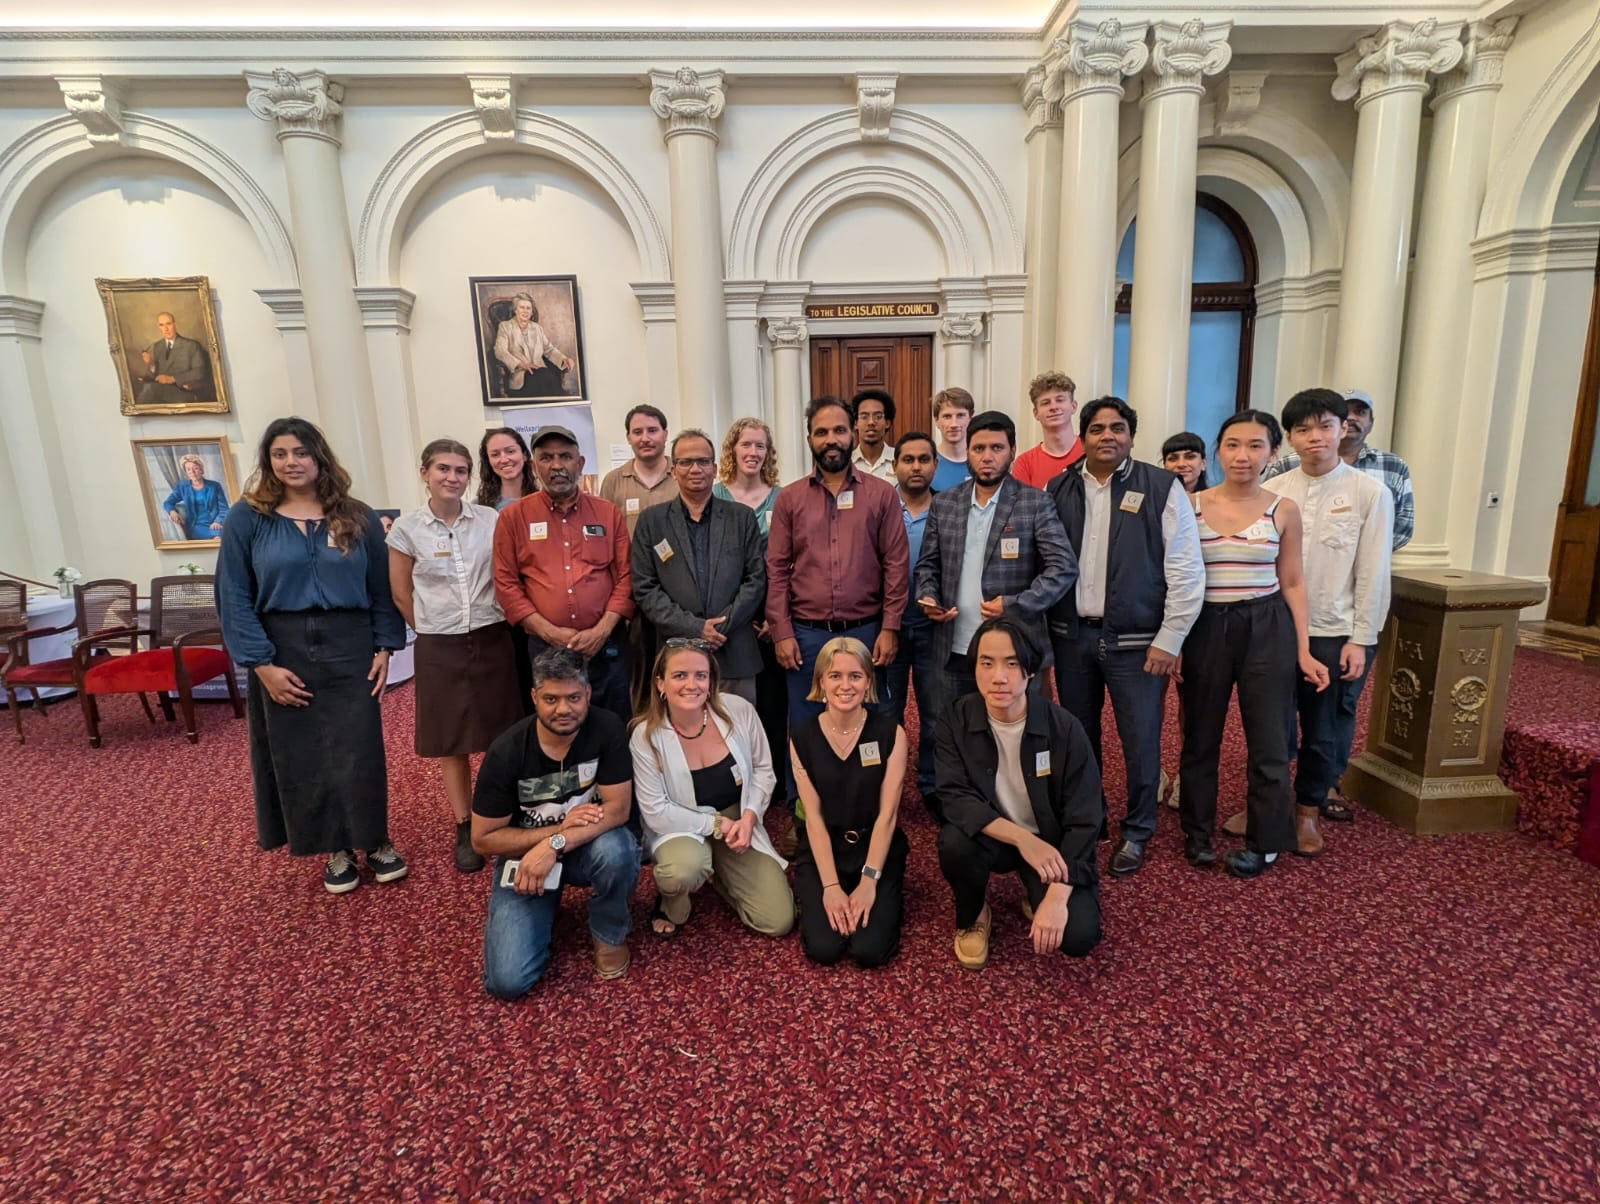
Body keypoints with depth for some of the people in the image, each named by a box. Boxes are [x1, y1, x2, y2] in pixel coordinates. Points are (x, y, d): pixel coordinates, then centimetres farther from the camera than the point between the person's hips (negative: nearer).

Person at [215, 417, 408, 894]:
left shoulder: (357, 518, 4)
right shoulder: (247, 518, -1)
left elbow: (382, 588, 5)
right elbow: (234, 597, -4)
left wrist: (385, 647, -3)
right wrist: (261, 663, -10)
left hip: (350, 647, 0)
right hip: (284, 652, 0)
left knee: (360, 750, 3)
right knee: (300, 756, 8)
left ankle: (375, 841, 22)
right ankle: (336, 849, 25)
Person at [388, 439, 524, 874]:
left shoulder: (491, 520, -2)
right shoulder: (407, 528, -3)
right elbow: (401, 595, 6)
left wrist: (490, 626, 7)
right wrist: (435, 631, 10)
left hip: (492, 640, 1)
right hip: (439, 648, 0)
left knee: (501, 738, 7)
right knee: (452, 743, 9)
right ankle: (465, 829, 24)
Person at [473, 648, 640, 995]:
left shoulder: (607, 729, -19)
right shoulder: (506, 751, -20)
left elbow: (618, 808, -20)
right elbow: (483, 839, -13)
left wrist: (555, 844, -33)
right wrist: (559, 828, -23)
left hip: (587, 846, 1)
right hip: (524, 854, 0)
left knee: (616, 849, -35)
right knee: (508, 980, -15)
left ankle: (609, 934, -4)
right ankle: (545, 908, 17)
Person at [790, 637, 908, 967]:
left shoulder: (890, 733, -11)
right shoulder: (802, 736, -8)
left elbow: (887, 814, -12)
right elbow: (813, 816, -8)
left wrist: (869, 882, -15)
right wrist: (830, 886, -13)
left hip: (878, 851, -1)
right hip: (822, 852, 1)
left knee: (871, 949, -15)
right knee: (823, 947, -14)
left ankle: (887, 898, 17)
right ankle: (812, 895, 18)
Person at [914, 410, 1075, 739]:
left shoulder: (1035, 503, -4)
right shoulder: (944, 503, 8)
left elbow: (1063, 568, -8)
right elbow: (928, 564, 13)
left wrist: (1016, 605, -18)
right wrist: (927, 597, -7)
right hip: (954, 650, 3)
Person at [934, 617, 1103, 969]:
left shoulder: (1064, 729, -19)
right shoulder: (955, 722, -15)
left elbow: (1083, 820, -17)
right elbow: (955, 798, -20)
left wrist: (1056, 897, -26)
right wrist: (1022, 839, -32)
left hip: (1051, 842, 0)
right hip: (992, 836, 1)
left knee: (1079, 936, -21)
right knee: (955, 843, -32)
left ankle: (1036, 892, 15)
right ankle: (972, 917, 2)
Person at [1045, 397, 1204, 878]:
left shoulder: (1162, 488, -5)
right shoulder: (1058, 490, 5)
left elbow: (1186, 570, -7)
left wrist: (1169, 640, -9)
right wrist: (1041, 627, 2)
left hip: (1136, 640, -3)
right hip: (1071, 636, 3)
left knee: (1140, 741, 6)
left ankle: (1136, 832, 27)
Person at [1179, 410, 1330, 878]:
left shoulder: (1283, 509, 0)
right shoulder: (1191, 506, -2)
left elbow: (1292, 583, 5)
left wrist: (1303, 650, 2)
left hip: (1266, 629, 0)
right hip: (1205, 628, 0)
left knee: (1268, 739, 7)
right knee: (1200, 736, 11)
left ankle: (1264, 842, 23)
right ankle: (1197, 832, 27)